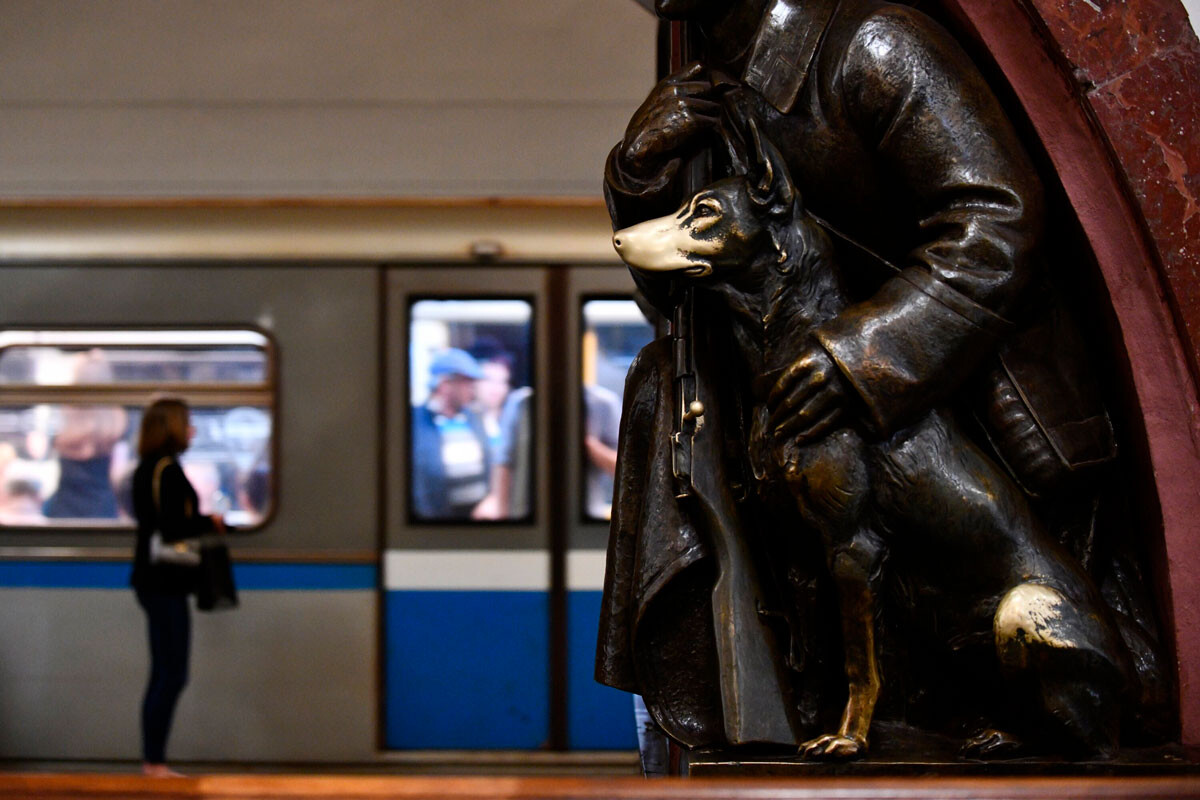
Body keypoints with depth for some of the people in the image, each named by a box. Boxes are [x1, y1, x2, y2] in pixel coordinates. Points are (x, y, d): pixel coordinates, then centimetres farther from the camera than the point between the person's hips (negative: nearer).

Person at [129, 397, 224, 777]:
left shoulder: (148, 469, 13)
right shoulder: (167, 470, -16)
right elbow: (172, 528, -21)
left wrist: (202, 522, 10)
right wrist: (210, 522, -7)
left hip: (153, 579, 10)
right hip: (164, 583, -10)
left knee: (163, 674, 13)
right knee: (171, 674, -6)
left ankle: (152, 762, 16)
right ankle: (155, 763, -5)